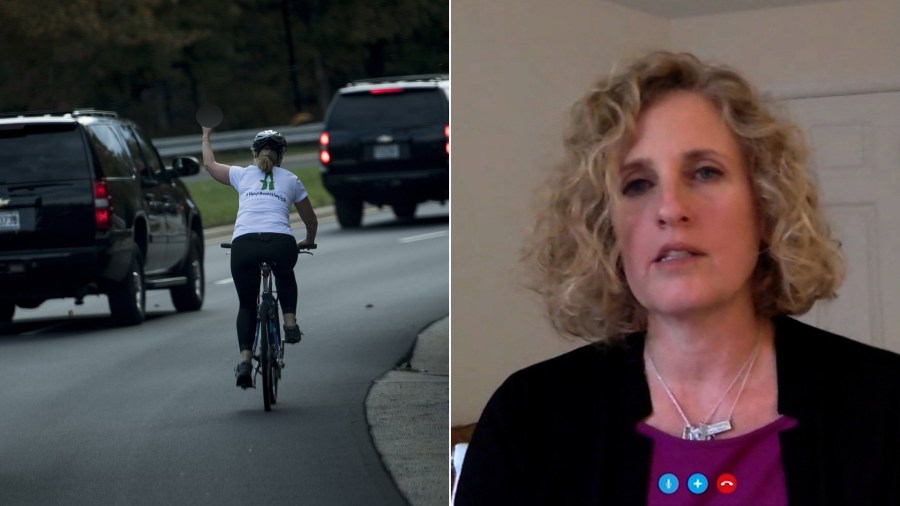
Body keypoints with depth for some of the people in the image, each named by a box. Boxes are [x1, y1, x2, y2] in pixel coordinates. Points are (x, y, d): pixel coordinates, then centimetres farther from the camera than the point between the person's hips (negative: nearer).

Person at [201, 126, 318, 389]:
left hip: (243, 244, 0)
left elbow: (210, 164, 38)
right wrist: (308, 241, 51)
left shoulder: (243, 174, 20)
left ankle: (245, 359, 0)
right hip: (281, 243, 0)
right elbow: (311, 221, 31)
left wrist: (206, 136, 54)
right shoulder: (290, 180, 21)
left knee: (246, 304, 17)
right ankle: (290, 322, 19)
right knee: (285, 275, 37)